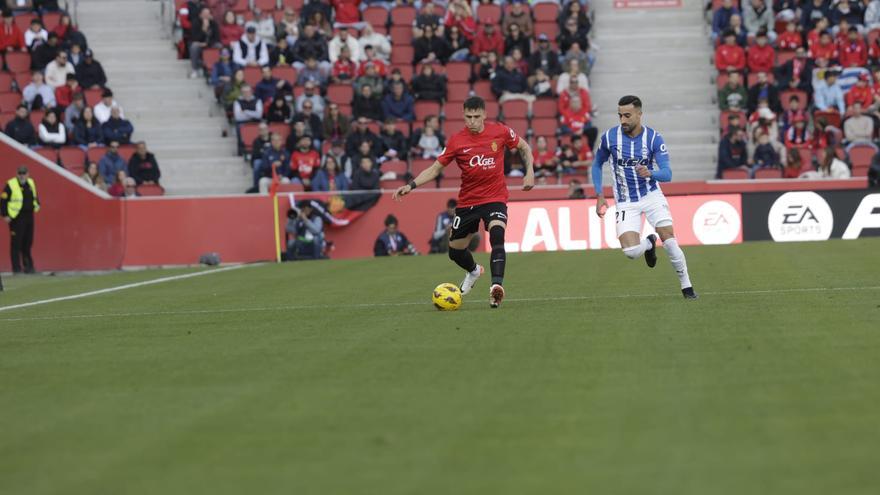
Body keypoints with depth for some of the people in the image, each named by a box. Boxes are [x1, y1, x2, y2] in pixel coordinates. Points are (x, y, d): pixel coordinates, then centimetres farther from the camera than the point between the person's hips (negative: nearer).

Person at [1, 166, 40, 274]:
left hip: (29, 216, 7)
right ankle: (16, 268, -2)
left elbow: (35, 196, 28)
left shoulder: (31, 183, 11)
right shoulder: (11, 185, -10)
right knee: (16, 244, -6)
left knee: (28, 243, 13)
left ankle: (28, 266, 22)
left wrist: (37, 204, 16)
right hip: (16, 218, -7)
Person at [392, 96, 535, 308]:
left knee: (497, 236, -32)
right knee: (455, 252, 12)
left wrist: (529, 172, -1)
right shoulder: (457, 141, -7)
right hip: (467, 201, 3)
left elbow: (524, 147, 11)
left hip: (495, 198, -3)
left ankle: (496, 286, -39)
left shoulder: (500, 131, -7)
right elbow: (435, 168, -3)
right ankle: (474, 271, 47)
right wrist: (411, 185, -15)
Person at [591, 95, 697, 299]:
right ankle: (649, 243, 21)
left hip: (651, 196, 0)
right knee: (630, 251, -16)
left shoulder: (654, 138, -11)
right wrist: (599, 196, 0)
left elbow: (667, 174, -17)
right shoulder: (610, 137, -9)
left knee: (669, 241, -14)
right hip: (626, 203, 0)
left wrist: (650, 173, -39)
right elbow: (597, 165, 9)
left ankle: (687, 287, 4)